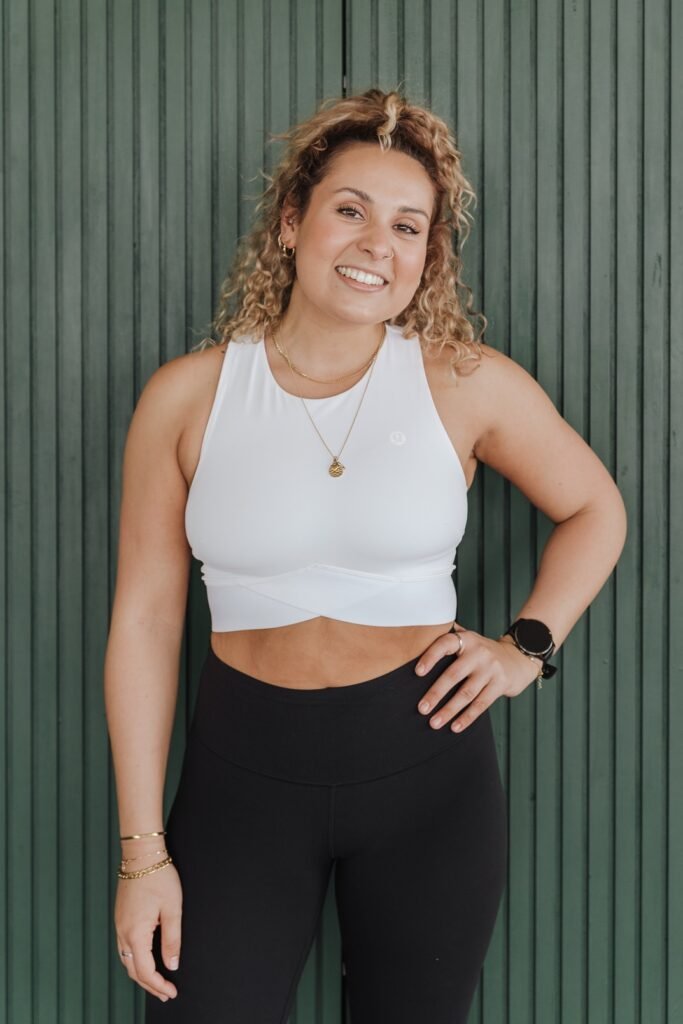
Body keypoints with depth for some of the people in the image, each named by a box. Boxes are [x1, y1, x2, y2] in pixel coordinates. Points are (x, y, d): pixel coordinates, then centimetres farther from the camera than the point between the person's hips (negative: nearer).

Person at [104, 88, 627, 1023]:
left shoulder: (468, 384, -4)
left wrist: (529, 645, -1)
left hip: (427, 768, 1)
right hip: (244, 767, 0)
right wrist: (144, 850, -3)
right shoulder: (186, 396, -4)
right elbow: (145, 620, -2)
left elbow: (596, 509, 13)